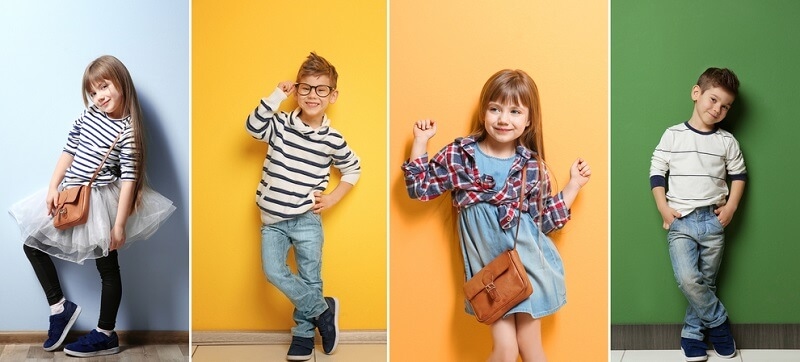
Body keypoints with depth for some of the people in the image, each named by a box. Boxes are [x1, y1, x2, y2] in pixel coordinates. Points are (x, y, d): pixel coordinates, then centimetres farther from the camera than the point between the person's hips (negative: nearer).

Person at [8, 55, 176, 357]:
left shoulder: (127, 130, -16)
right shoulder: (88, 115, 2)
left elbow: (128, 179, -17)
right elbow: (69, 151, 9)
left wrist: (119, 224, -18)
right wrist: (53, 188, 0)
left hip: (100, 200, -8)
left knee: (108, 267, 4)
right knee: (32, 243, 13)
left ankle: (106, 336, 14)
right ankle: (60, 307, 21)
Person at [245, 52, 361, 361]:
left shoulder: (332, 140, -5)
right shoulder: (280, 124, -4)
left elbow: (353, 169, 11)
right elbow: (253, 126, -23)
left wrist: (333, 198, 0)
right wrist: (277, 95, -24)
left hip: (307, 220, -1)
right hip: (272, 219, 1)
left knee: (309, 279, 5)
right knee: (274, 272, -12)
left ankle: (303, 336, 22)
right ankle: (323, 310, 7)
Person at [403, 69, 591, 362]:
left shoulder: (533, 166, 1)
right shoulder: (458, 155, -2)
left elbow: (544, 220, 9)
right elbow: (419, 187, 4)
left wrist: (574, 184, 5)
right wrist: (421, 141, -1)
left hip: (528, 264, 1)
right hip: (488, 266, -1)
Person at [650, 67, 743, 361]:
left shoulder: (727, 141, 6)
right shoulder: (673, 135, -1)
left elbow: (738, 174, 14)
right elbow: (656, 171, 2)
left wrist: (731, 206, 0)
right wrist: (663, 207, -7)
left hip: (713, 221, 2)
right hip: (680, 220, -2)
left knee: (706, 283, 6)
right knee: (688, 280, -17)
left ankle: (692, 336, 20)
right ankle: (719, 323, 4)